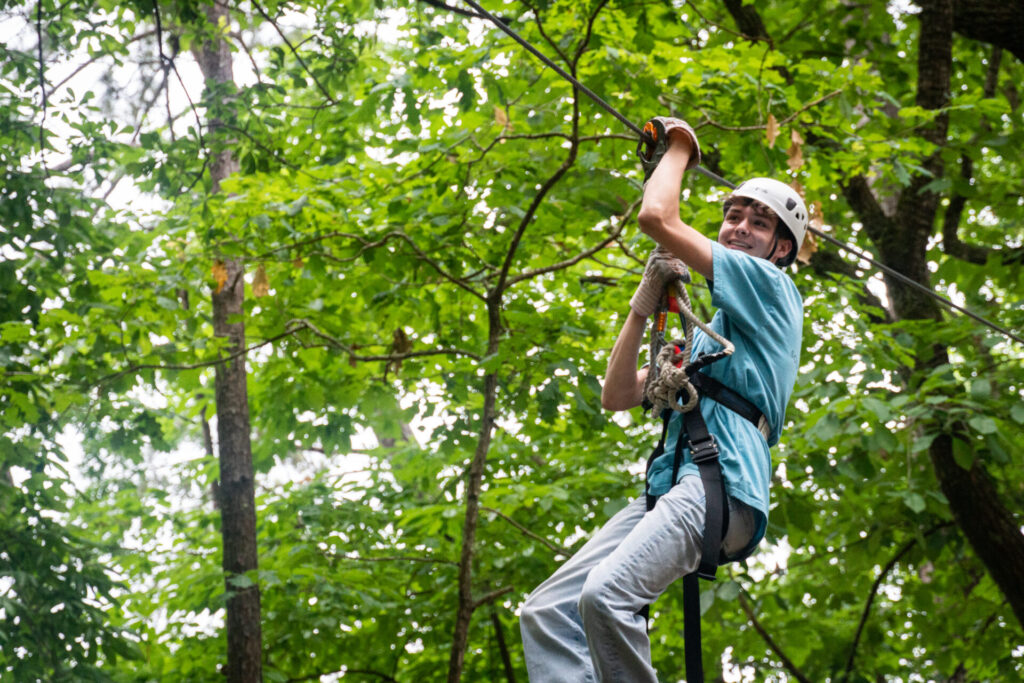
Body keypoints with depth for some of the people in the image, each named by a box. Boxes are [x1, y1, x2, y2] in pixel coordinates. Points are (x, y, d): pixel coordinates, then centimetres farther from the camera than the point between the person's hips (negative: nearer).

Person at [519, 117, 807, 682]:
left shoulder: (771, 287, 8)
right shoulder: (704, 334, 34)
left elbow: (657, 217, 0)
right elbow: (617, 394, 29)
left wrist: (678, 147, 19)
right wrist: (645, 302, 22)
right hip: (667, 489, 9)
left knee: (606, 594, -32)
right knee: (546, 610, -8)